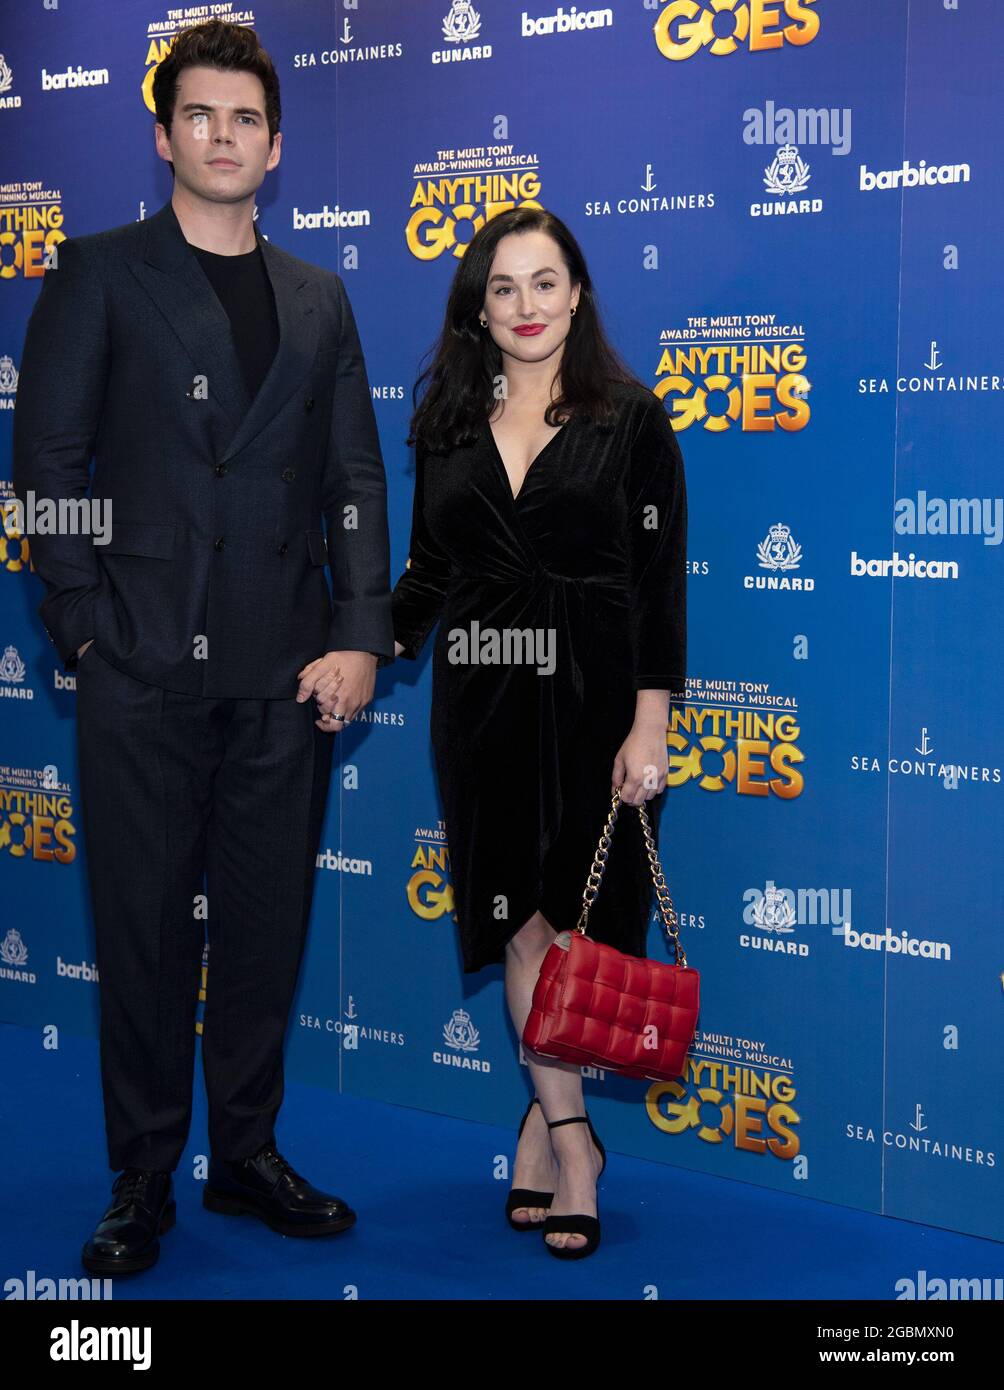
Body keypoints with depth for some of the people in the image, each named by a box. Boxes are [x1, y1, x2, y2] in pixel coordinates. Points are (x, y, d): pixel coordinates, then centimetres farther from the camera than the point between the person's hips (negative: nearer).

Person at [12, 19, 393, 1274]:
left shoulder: (317, 301, 14)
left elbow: (355, 480, 10)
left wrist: (360, 635, 0)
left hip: (286, 673, 3)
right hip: (146, 666, -3)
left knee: (266, 925, 9)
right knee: (144, 929, 4)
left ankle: (246, 1158, 24)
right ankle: (142, 1183, 17)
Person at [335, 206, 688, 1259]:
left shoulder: (630, 420, -1)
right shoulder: (446, 424, 10)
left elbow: (661, 581, -5)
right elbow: (429, 569, 13)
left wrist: (648, 725, -11)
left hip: (592, 696, -3)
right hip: (481, 698, 3)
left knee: (574, 918, 2)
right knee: (522, 923, 4)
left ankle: (545, 1120, 20)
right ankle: (572, 1145, 15)